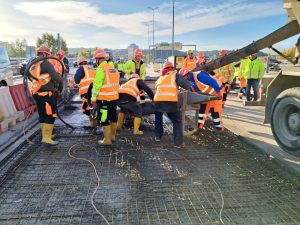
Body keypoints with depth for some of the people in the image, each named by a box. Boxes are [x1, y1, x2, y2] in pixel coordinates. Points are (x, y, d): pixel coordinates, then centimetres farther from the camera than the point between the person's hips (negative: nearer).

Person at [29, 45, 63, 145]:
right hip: (46, 94, -8)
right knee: (50, 115, -2)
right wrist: (60, 87, -2)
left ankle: (45, 135, 28)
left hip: (36, 93, 8)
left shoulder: (33, 65, 12)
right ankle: (47, 138, -3)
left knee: (42, 115, 17)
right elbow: (56, 77, -21)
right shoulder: (46, 63, -13)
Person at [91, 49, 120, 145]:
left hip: (104, 98, -8)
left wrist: (93, 98, -7)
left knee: (104, 119, 1)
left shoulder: (101, 69, -13)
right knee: (113, 117, 18)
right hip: (114, 97, 8)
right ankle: (113, 136, 31)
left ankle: (107, 139, 6)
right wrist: (114, 93, 17)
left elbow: (96, 85, -14)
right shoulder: (113, 68, 11)